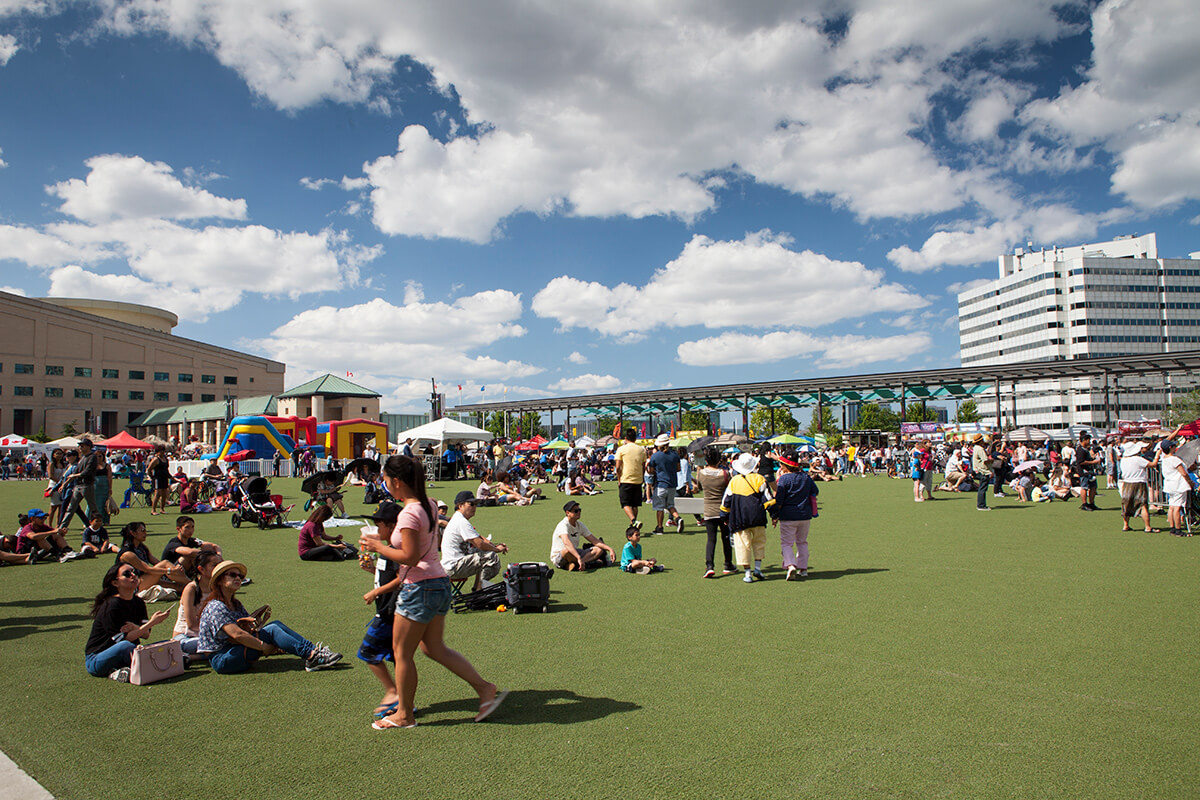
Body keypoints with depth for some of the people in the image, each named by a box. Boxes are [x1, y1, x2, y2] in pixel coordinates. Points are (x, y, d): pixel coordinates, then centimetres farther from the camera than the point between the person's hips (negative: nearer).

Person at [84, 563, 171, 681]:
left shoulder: (138, 602, 5)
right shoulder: (111, 606, -17)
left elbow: (146, 634, -1)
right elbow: (124, 639, -20)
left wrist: (135, 628, -22)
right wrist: (151, 622, -25)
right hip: (95, 660, -7)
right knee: (125, 646, -38)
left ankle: (118, 671, -19)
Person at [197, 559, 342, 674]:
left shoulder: (236, 604, 15)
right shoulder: (215, 607, -15)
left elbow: (251, 628, 10)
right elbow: (237, 634, -26)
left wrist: (273, 646, -6)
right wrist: (264, 647, -22)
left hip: (235, 652, 8)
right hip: (221, 660, -8)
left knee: (276, 624, -8)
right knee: (272, 630, -22)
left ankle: (313, 649, -17)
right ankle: (311, 655, -26)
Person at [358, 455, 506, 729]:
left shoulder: (409, 513, -19)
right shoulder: (428, 505, 8)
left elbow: (410, 556, -22)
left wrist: (379, 547, -8)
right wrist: (384, 542, 18)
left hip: (419, 588, -9)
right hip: (439, 583, 9)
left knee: (401, 652, 7)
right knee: (434, 648, 17)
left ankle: (404, 714, 22)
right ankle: (485, 689, 15)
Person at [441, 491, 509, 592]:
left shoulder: (458, 520, 18)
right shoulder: (461, 522, -17)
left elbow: (480, 538, 19)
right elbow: (480, 544, -19)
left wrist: (496, 544, 6)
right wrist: (496, 549, -3)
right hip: (454, 568, -11)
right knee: (492, 557, -19)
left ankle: (477, 588, 16)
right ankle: (479, 589, -7)